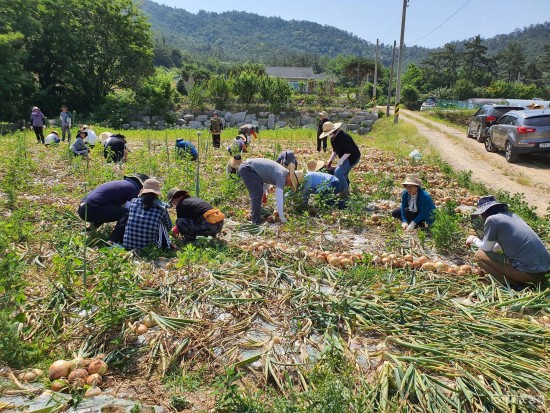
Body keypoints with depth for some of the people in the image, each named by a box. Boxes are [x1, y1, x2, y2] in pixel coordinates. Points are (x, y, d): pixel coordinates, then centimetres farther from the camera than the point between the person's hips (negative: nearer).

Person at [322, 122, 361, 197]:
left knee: (338, 172, -18)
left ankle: (345, 191, -5)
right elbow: (335, 150, 14)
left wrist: (341, 160, -27)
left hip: (352, 157, -10)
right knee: (343, 174, 15)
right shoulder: (333, 138, 3)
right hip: (345, 158, 10)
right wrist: (331, 160, 4)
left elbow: (349, 151, -28)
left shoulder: (343, 137, -27)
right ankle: (346, 190, 31)